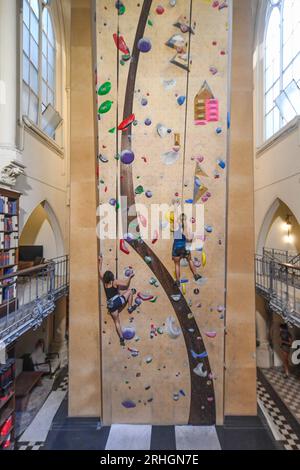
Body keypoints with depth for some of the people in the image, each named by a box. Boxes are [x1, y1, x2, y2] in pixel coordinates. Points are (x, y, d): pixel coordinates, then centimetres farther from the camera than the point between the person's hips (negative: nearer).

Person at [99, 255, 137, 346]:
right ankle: (130, 308, 17)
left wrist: (100, 261, 22)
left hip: (110, 305, 5)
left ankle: (121, 338, 10)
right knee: (130, 291, 14)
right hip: (118, 301, -5)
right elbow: (126, 284, -6)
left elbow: (100, 271, 16)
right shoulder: (115, 282, -6)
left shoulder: (104, 282, 6)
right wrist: (130, 276, 8)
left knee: (117, 322, 14)